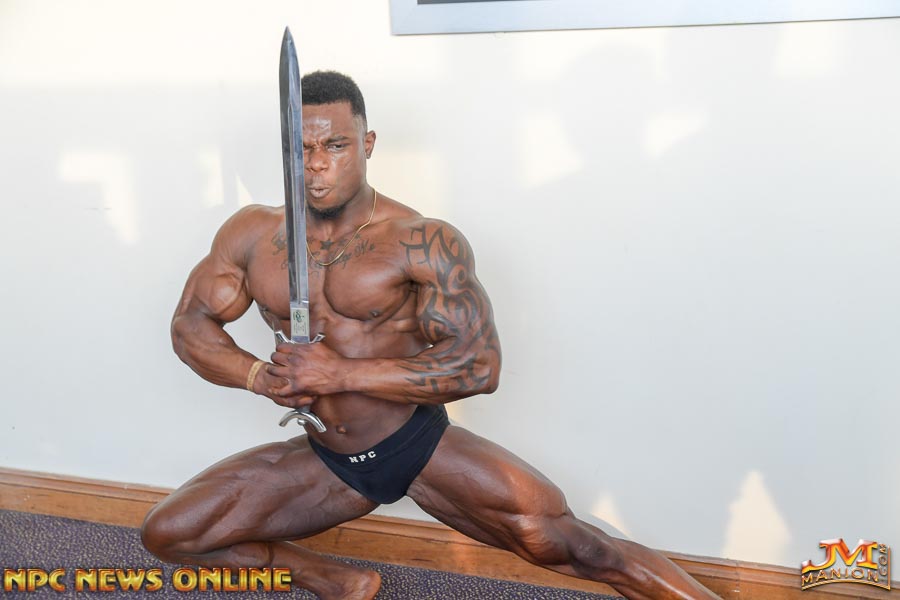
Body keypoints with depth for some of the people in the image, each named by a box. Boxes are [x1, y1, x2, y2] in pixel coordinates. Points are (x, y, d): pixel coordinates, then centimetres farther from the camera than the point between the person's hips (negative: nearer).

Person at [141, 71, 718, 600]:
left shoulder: (423, 242, -14)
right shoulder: (253, 234, -1)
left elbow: (477, 364, -21)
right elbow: (190, 324, 7)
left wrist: (338, 374, -25)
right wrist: (258, 375, -15)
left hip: (422, 448, -4)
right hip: (326, 462, 5)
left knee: (556, 539, -20)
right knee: (165, 533, -2)